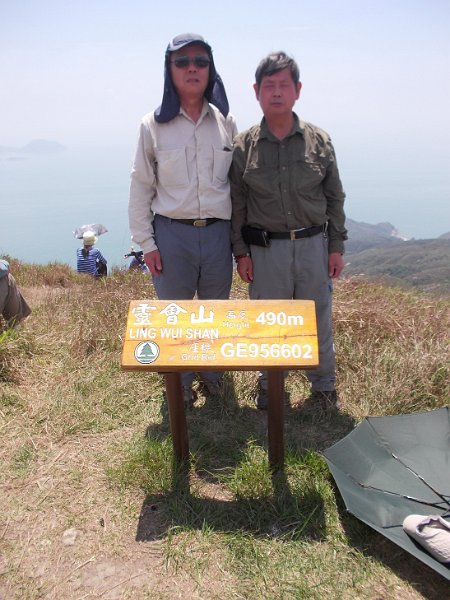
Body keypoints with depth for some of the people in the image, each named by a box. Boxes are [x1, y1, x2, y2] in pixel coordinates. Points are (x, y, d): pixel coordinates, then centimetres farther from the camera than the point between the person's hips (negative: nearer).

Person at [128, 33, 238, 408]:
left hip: (218, 232, 2)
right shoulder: (154, 125, -1)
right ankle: (179, 381, 29)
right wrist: (146, 242, -4)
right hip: (171, 233, -2)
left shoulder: (226, 121, 4)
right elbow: (141, 187, 0)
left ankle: (212, 373, 36)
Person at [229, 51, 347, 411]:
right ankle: (269, 384, 32)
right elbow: (236, 205, 3)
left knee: (318, 320, 10)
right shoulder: (244, 146, -1)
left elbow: (334, 198, 6)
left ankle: (324, 387, 31)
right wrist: (240, 252, -1)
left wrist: (337, 247, 3)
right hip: (265, 248, -1)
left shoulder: (319, 141, 1)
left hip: (313, 244, 1)